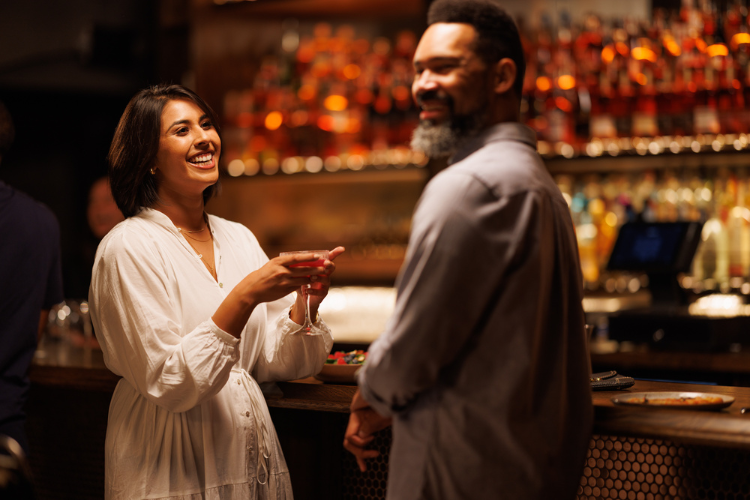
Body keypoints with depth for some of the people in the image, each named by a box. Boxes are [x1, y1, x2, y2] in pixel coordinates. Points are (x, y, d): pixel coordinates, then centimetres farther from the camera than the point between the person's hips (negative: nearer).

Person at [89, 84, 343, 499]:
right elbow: (167, 383, -19)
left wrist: (307, 301, -13)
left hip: (252, 462, 6)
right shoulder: (128, 248, -12)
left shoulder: (239, 238, 6)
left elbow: (276, 362, 5)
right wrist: (245, 296, -26)